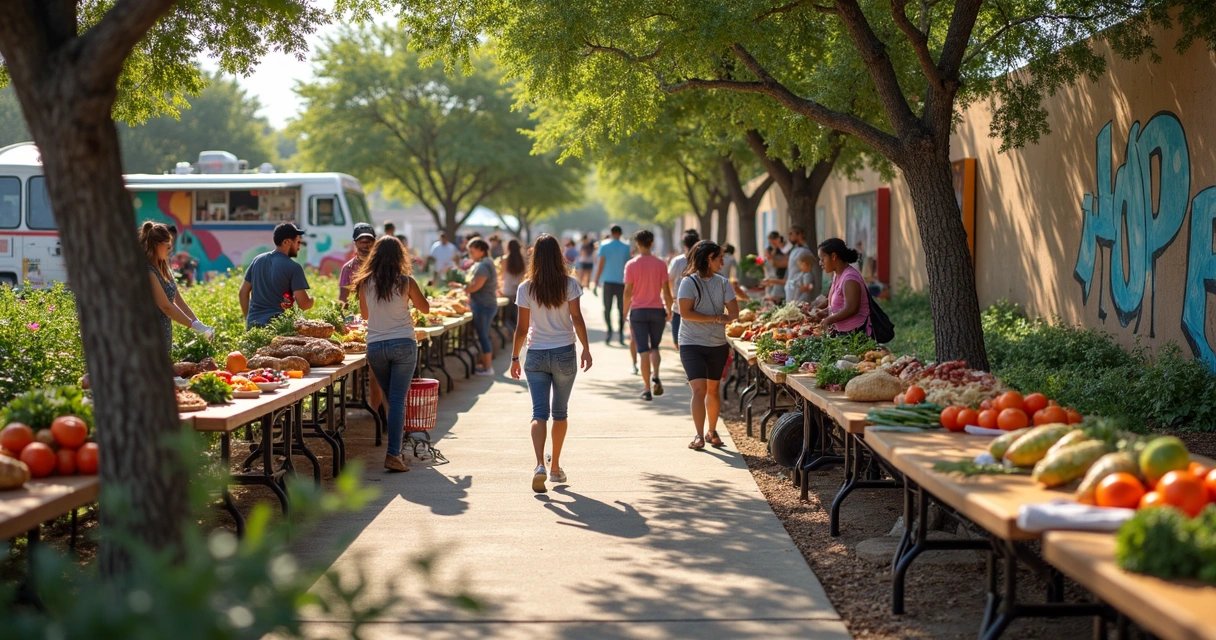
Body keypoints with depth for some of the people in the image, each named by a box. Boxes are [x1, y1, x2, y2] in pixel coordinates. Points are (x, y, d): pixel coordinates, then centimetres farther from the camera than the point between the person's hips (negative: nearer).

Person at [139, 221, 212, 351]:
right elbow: (166, 306, -19)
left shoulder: (163, 268, 10)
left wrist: (199, 324, 3)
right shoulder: (147, 271, -18)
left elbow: (178, 300, 11)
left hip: (164, 334, 9)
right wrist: (194, 325, -13)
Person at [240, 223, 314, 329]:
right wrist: (311, 300, 10)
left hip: (253, 323, 6)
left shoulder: (257, 260, 10)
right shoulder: (293, 267, -8)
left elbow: (243, 292, 14)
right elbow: (304, 304, -12)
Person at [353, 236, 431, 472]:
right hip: (403, 344, -3)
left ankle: (396, 449, 22)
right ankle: (393, 453, -12)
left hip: (375, 346, 3)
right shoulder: (405, 282, -5)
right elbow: (425, 308, 10)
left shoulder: (365, 283, 1)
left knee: (392, 398, 17)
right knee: (398, 400, -4)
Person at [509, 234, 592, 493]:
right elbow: (577, 319, -6)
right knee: (560, 413, 15)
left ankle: (540, 465, -23)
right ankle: (555, 467, 23)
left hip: (536, 355, 0)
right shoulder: (569, 284, -4)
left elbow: (522, 327, -3)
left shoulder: (526, 288, -4)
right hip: (564, 354, 1)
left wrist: (514, 358, 5)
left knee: (539, 413, -2)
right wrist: (586, 348, 3)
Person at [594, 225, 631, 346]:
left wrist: (596, 281, 0)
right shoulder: (626, 247, 2)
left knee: (607, 309, 6)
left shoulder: (604, 246, -1)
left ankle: (609, 330, -12)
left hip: (608, 281, -1)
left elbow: (601, 266, -4)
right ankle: (621, 331, -4)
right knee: (621, 309, 9)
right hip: (622, 282, 1)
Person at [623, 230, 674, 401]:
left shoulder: (631, 265, -5)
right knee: (654, 347, 17)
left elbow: (628, 292, -5)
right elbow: (666, 290, -2)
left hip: (638, 311, -1)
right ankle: (655, 376, -9)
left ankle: (647, 389, 1)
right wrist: (669, 310, 10)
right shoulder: (660, 264, -2)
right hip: (657, 310, 1)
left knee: (643, 350, 2)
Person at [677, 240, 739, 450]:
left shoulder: (722, 283, 6)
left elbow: (734, 312, 0)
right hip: (692, 344, -5)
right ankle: (699, 435, -11)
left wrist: (725, 318, -20)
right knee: (699, 389, -14)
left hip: (717, 345, 5)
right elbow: (685, 312, -16)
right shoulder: (689, 282, -8)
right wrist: (715, 318, -18)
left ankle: (712, 431, 27)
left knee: (713, 389, 13)